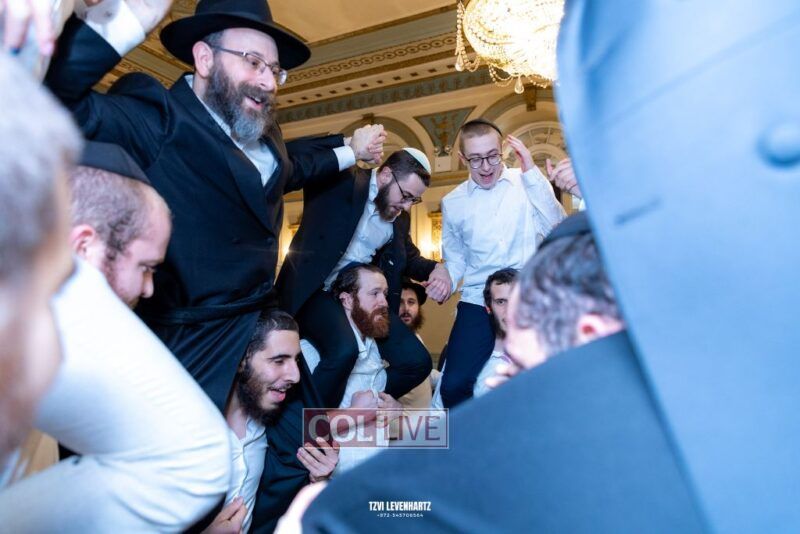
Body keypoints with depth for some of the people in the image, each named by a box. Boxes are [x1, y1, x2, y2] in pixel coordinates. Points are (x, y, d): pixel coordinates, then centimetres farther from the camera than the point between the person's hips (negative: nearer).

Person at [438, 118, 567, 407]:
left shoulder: (528, 184, 2)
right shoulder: (452, 202, 9)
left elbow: (557, 229, -12)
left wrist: (532, 172, -14)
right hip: (477, 303, 2)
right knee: (454, 387, -8)